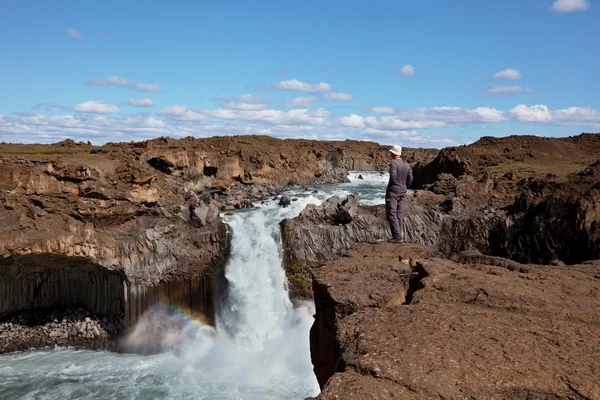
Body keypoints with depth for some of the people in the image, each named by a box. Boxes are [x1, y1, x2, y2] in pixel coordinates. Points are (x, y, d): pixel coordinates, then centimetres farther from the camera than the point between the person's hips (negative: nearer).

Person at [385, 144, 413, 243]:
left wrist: (389, 186, -5)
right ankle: (400, 236, 12)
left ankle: (397, 237, -11)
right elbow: (410, 179, 8)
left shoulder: (393, 162, -14)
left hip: (392, 191, -7)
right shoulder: (407, 164, 8)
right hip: (402, 192, 7)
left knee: (391, 214, -5)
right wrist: (404, 188, 18)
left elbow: (393, 176, -23)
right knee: (400, 215, 11)